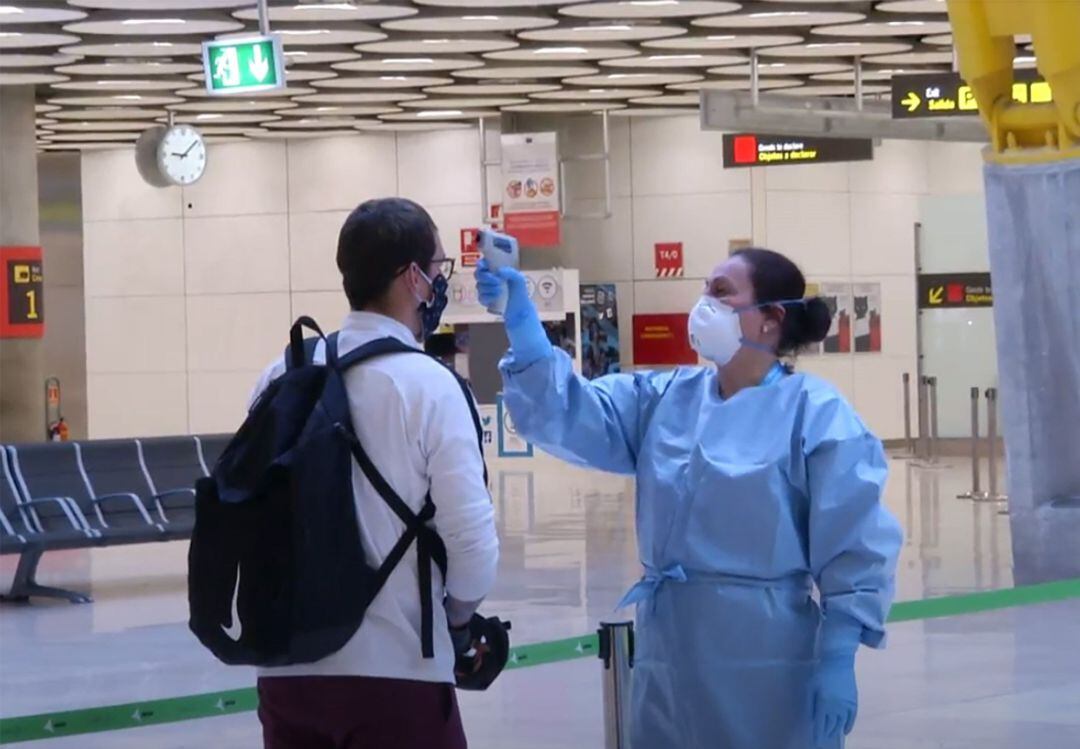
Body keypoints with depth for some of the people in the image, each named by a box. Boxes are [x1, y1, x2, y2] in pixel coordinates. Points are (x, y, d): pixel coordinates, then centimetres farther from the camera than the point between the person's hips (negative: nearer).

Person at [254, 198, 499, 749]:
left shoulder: (281, 377, 4)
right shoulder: (426, 383, -9)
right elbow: (472, 541, -13)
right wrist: (458, 618, 6)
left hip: (287, 668, 5)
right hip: (395, 672, -5)